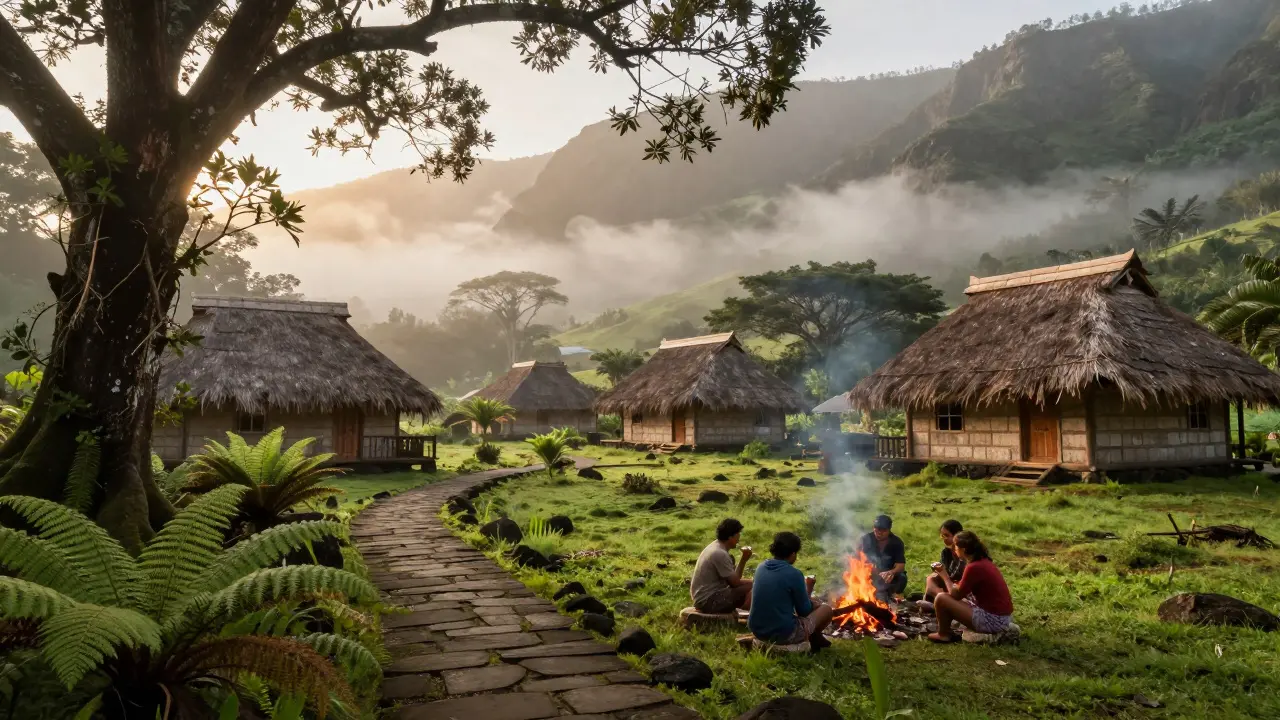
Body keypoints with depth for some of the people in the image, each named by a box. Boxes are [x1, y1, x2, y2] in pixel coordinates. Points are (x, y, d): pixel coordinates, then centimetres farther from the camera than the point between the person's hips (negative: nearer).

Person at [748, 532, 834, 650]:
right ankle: (815, 637, 32)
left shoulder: (761, 567, 2)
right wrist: (808, 591, 12)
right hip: (782, 634, -7)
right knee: (826, 609, 13)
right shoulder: (794, 574, -17)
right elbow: (804, 611, -6)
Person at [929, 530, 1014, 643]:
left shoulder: (974, 567, -20)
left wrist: (944, 576, 2)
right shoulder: (984, 562, 8)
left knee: (941, 599, -8)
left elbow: (955, 595, -9)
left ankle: (943, 635, 11)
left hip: (993, 621, -10)